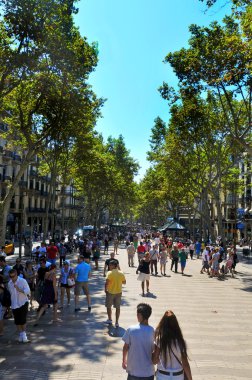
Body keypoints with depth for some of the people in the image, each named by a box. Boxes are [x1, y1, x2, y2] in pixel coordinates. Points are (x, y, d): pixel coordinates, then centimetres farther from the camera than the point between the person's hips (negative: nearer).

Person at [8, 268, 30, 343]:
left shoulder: (23, 281, -12)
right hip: (14, 305, 4)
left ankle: (24, 336, 9)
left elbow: (28, 291, -18)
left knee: (23, 320, -5)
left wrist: (20, 290, -34)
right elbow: (10, 293, 13)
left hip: (23, 303, -4)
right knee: (17, 321, 9)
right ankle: (21, 335, 23)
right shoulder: (9, 283, 3)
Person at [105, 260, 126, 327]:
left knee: (109, 306, 17)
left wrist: (105, 289, -8)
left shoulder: (110, 273, -17)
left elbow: (107, 283, -24)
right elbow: (124, 282, 5)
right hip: (118, 292, 3)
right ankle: (117, 322, 13)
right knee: (118, 307, 11)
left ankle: (110, 319, 30)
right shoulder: (121, 273, -3)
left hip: (110, 292, -3)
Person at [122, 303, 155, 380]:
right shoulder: (153, 331, -14)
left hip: (134, 371, 0)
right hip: (149, 371, 0)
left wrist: (124, 360, 14)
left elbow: (126, 347, -4)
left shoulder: (131, 330, -16)